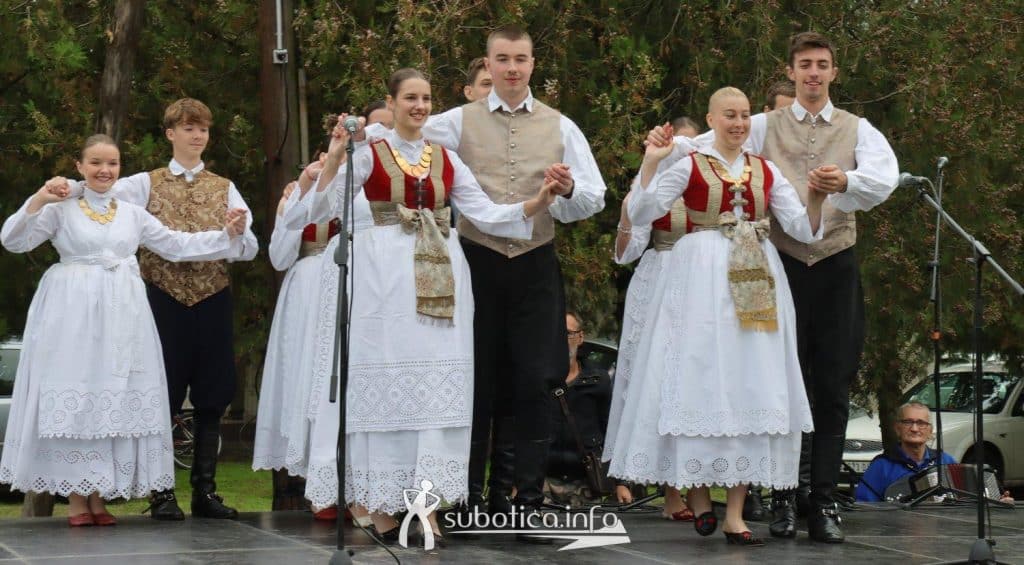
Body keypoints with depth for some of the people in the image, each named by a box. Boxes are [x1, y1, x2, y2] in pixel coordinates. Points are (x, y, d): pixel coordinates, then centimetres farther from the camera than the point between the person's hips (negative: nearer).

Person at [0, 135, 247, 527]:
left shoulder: (132, 213, 14)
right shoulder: (61, 208, 3)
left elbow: (176, 245, 16)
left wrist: (227, 235, 8)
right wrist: (37, 201, -18)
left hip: (121, 315, 4)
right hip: (73, 314, -4)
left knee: (117, 401, 3)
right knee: (74, 398, -4)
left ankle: (99, 496, 10)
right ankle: (75, 497, 2)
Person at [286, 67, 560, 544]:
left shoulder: (446, 159, 12)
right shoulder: (369, 155, 2)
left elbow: (485, 213, 7)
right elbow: (321, 210, -5)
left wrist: (537, 203, -7)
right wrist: (333, 160, -18)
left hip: (438, 275, 4)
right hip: (386, 274, -4)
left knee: (436, 379, 0)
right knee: (386, 377, -3)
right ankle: (381, 505, 3)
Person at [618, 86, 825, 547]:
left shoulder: (766, 171, 12)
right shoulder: (689, 166, 2)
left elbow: (803, 229, 8)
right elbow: (640, 214, -6)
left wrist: (816, 199, -10)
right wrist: (650, 163, -15)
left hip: (755, 282, 4)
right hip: (702, 279, -3)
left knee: (750, 385, 0)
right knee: (701, 380, -5)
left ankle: (736, 513, 2)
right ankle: (696, 488, 11)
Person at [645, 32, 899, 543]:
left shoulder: (858, 130, 7)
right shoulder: (764, 127, 9)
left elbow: (884, 177, -12)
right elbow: (706, 146, 1)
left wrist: (845, 182, -33)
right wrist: (666, 146, -20)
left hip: (836, 266, 1)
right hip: (783, 265, 0)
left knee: (832, 390, 2)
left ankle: (824, 502, 6)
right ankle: (783, 498, 9)